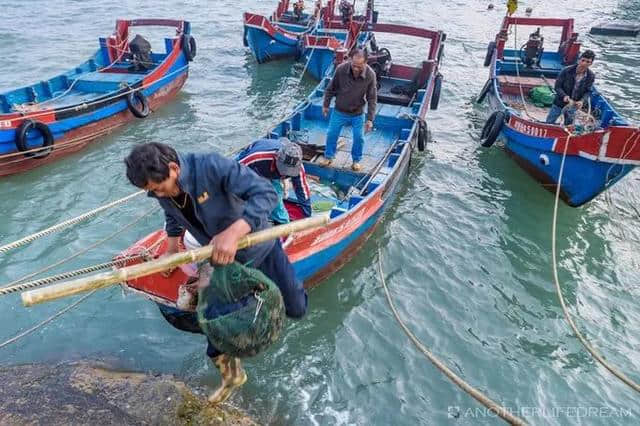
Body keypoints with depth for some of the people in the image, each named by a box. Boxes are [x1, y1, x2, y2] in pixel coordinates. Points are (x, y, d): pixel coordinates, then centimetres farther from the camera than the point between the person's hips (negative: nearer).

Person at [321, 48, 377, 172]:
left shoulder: (370, 75, -22)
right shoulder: (341, 69, -23)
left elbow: (372, 98, -12)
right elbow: (331, 88, -7)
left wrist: (370, 119, -12)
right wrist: (326, 105, 3)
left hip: (358, 114, 0)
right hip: (339, 111, 1)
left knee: (359, 138, 7)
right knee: (331, 134, 10)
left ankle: (356, 160, 31)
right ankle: (329, 157, 34)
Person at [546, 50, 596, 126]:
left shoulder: (591, 76, -12)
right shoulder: (567, 71, -20)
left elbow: (588, 92, -4)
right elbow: (557, 86, -15)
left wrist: (582, 101, -24)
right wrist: (564, 96, -32)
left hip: (573, 106, 2)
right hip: (559, 103, -2)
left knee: (568, 126, 17)